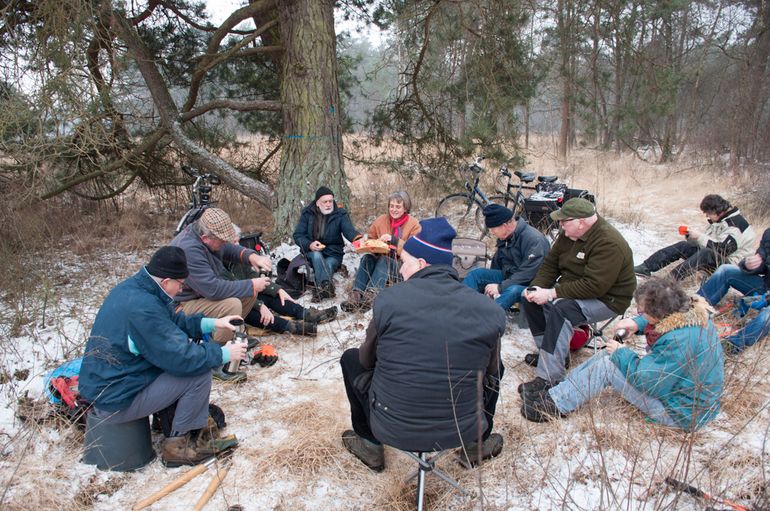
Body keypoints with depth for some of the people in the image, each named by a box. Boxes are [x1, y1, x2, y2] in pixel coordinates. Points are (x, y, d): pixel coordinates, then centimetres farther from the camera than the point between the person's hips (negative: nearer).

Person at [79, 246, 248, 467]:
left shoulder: (132, 286, 0)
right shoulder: (142, 308, -29)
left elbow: (173, 320, 13)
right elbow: (181, 358, -26)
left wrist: (212, 323, 2)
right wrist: (224, 354, -13)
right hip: (115, 402, -10)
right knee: (200, 373, -14)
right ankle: (178, 444, 2)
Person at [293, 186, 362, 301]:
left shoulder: (340, 214, -1)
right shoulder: (307, 213, 2)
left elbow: (349, 230, -19)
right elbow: (298, 235, -1)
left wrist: (359, 238, -44)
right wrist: (309, 245, -23)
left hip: (333, 254, 0)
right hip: (311, 252, 0)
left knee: (328, 264, -31)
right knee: (317, 255, -33)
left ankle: (320, 289, -49)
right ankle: (326, 286, -52)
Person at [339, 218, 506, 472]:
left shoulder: (389, 298, -14)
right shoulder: (490, 311, -10)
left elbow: (367, 359, 1)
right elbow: (491, 371, 5)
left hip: (392, 430, -1)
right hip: (463, 431, 2)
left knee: (351, 359, 23)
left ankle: (369, 445, 29)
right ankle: (477, 444, 35)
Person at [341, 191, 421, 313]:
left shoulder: (413, 224, -2)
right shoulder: (381, 220, 7)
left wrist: (393, 240, -23)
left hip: (401, 266, -3)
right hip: (381, 261, 4)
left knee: (384, 260, -33)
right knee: (367, 258, -27)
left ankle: (371, 296, -51)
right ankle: (356, 295, -44)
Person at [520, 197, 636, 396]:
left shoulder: (609, 244, -26)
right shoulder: (569, 234, 1)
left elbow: (594, 286, -32)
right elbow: (551, 263, 6)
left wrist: (552, 294, -32)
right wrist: (537, 287, -13)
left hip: (607, 299, -9)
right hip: (574, 289, 9)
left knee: (559, 309, -34)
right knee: (530, 298, -5)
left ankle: (549, 378, -33)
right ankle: (552, 353, 5)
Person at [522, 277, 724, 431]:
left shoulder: (679, 342, -35)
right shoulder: (691, 311, -8)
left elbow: (648, 380, -29)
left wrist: (622, 354, -14)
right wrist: (638, 323, -6)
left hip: (681, 414, -10)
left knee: (607, 365, -15)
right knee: (611, 355, 4)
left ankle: (555, 404, -4)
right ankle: (557, 389, 8)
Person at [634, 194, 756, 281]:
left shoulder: (736, 225, -18)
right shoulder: (719, 220, 12)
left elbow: (722, 249, -28)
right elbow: (704, 241, 14)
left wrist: (699, 236, -22)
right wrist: (690, 235, -6)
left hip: (729, 264, -9)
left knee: (705, 253, -38)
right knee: (682, 246, -5)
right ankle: (645, 268, -16)